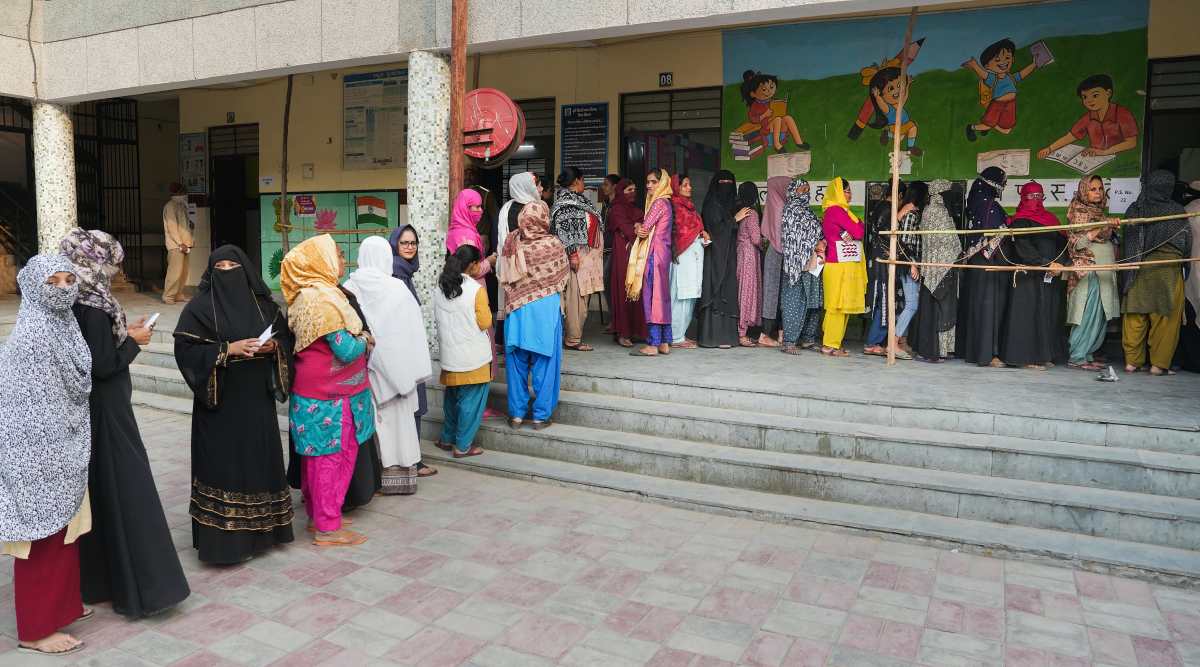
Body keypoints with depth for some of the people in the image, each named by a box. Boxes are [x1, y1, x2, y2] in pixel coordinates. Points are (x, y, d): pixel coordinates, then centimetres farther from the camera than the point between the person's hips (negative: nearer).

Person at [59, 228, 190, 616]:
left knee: (97, 490, 17)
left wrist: (123, 333, 9)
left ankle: (96, 577, 30)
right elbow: (103, 365, -21)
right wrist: (134, 341, -8)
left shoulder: (76, 301, 6)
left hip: (89, 409, 9)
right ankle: (139, 586, 2)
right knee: (123, 490, -4)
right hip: (106, 412, -9)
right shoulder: (94, 306, -20)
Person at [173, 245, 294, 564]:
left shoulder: (261, 302, 7)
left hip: (257, 399, 4)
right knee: (223, 463, -3)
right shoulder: (200, 306, -4)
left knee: (260, 459, 9)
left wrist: (273, 346, -9)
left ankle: (259, 529, 23)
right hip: (220, 402, -4)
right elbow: (185, 348, -11)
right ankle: (223, 538, 6)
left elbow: (286, 336, 13)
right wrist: (229, 349, -19)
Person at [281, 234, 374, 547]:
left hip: (312, 390, 9)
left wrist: (358, 339, 3)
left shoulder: (306, 295, 10)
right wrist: (365, 340, -3)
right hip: (329, 396, -9)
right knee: (333, 457, 0)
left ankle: (318, 515, 29)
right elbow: (346, 349, -23)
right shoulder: (324, 298, -21)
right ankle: (327, 527, 9)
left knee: (318, 457, 17)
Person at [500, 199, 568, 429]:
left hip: (516, 310, 2)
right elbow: (563, 275, 2)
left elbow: (505, 279, 3)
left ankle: (517, 413, 20)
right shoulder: (553, 244, -12)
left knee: (516, 362, 13)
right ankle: (541, 415, 15)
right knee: (544, 363, 8)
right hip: (545, 311, -2)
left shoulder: (511, 242, -6)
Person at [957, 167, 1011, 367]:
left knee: (973, 303, 12)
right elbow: (995, 237, -16)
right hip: (991, 262, -9)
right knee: (989, 305, -5)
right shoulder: (991, 205, -14)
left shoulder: (975, 202, 10)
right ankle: (987, 354, -4)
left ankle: (968, 349, 19)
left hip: (974, 262, 9)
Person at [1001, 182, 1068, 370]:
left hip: (1051, 277, 6)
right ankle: (1026, 357, -3)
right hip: (1029, 276, -6)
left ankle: (1044, 355, 12)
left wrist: (1058, 264, -7)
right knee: (1029, 313, -6)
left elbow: (1061, 244, 11)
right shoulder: (1020, 220, -2)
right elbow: (1024, 248, -14)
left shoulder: (1050, 219, 18)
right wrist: (1047, 264, -23)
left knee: (1049, 314, 6)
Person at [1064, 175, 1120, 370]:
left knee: (1101, 316, 6)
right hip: (1088, 268, -8)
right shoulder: (1078, 212, -4)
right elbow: (1075, 243, -13)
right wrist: (1098, 229, -21)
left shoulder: (1102, 213, 18)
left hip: (1105, 271, 8)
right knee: (1089, 314, -11)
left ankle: (1087, 354, 11)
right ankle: (1077, 357, -7)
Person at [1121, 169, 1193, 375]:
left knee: (1135, 316, 7)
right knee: (1165, 317, 4)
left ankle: (1132, 361, 11)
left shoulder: (1133, 209, 0)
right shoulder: (1177, 211, -6)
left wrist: (1129, 268, 10)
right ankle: (1159, 364, 5)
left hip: (1137, 270, 3)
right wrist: (1182, 260, 19)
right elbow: (1186, 244, 1)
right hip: (1167, 271, -3)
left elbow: (1126, 241, 3)